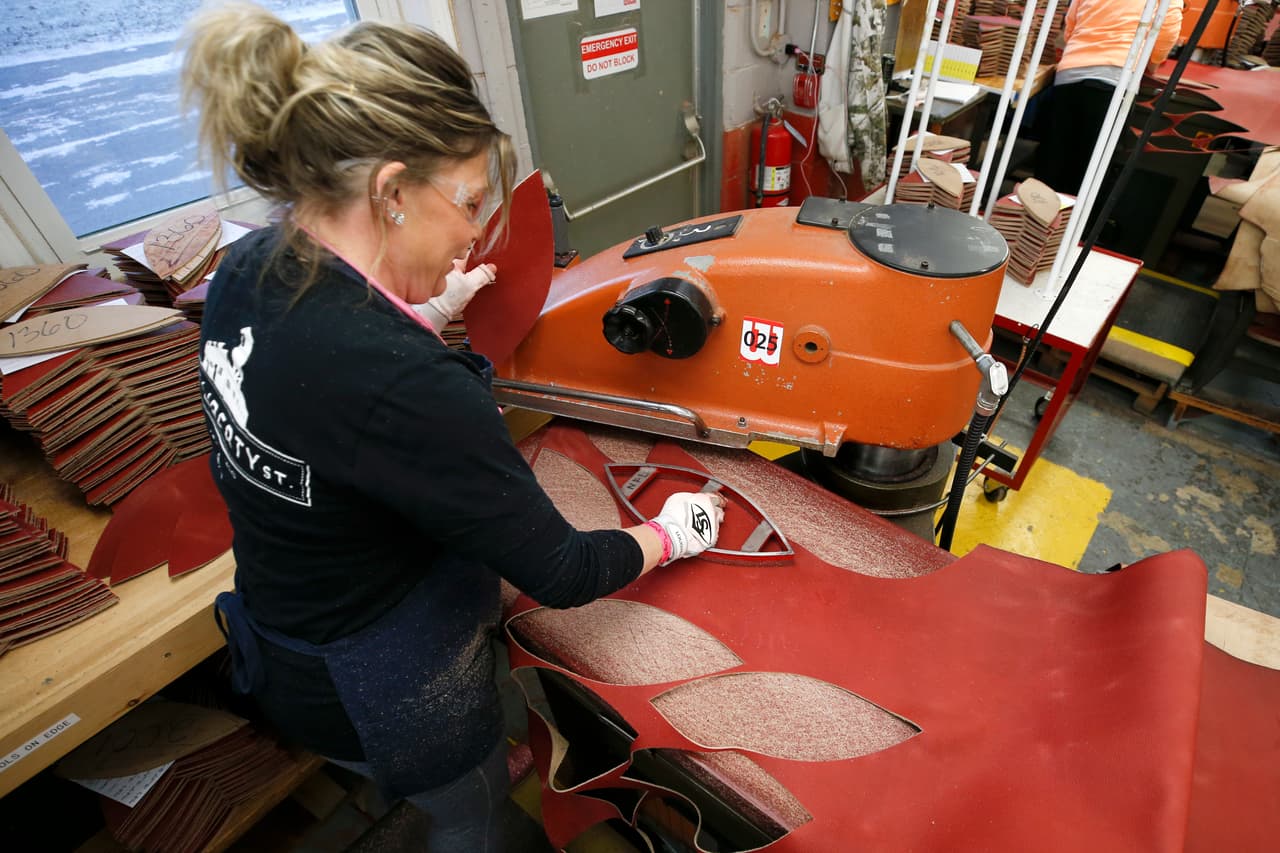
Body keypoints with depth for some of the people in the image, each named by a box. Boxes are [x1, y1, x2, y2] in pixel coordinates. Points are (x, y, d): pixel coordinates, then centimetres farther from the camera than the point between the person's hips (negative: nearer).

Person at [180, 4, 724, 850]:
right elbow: (558, 573, -29)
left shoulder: (247, 270, -12)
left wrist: (423, 314, 6)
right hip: (390, 682, -7)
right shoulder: (401, 386, -40)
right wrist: (670, 536, -12)